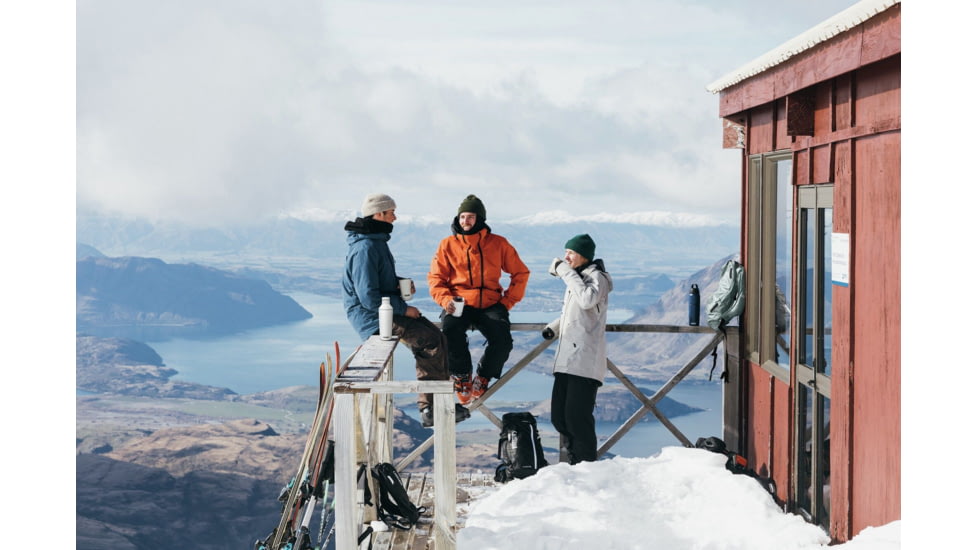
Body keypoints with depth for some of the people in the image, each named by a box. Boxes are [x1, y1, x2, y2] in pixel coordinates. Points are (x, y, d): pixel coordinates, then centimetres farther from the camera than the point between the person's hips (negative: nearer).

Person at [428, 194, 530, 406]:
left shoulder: (498, 244, 7)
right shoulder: (448, 245, 7)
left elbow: (520, 273, 13)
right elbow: (436, 278, 6)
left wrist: (508, 300, 2)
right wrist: (445, 299, -13)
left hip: (490, 305, 0)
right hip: (459, 305, 0)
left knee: (502, 340, -27)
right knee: (450, 331, -33)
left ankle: (482, 378, 2)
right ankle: (462, 376, -7)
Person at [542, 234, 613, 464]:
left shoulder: (596, 277, -5)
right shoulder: (576, 278, 22)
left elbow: (587, 300, -26)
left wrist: (567, 272, -17)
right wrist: (554, 327, 15)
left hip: (585, 361, -9)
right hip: (566, 359, 9)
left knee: (577, 417, -11)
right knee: (559, 417, 7)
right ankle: (575, 461, 18)